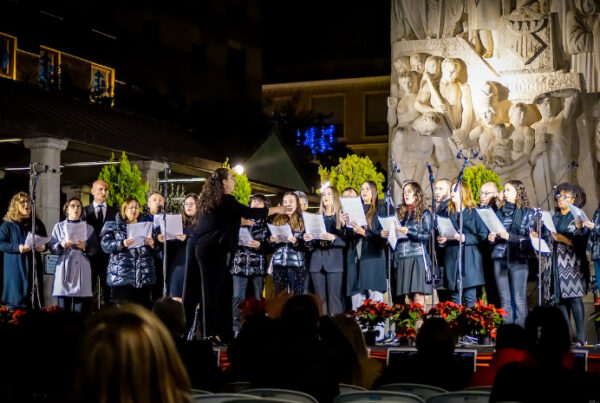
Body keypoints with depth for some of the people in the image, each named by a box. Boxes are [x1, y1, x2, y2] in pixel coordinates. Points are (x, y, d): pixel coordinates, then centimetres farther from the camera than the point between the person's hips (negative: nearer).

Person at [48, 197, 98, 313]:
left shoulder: (89, 228, 14)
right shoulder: (59, 227, 14)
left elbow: (95, 249, 7)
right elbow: (51, 247, 7)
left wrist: (85, 247, -11)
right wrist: (61, 245, -11)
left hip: (82, 270, 0)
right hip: (64, 268, 0)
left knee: (81, 308, -6)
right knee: (63, 307, -5)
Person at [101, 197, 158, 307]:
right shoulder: (114, 226, 11)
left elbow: (156, 251, 17)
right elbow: (105, 245, -2)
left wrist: (152, 245, -7)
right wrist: (122, 244, -19)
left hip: (144, 277, 3)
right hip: (121, 276, -3)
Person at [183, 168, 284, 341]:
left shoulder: (208, 200, 18)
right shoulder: (226, 200, -7)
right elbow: (251, 212, -9)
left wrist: (242, 221, 40)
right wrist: (275, 209, 1)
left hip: (198, 246, 8)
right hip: (213, 249, -8)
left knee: (193, 290, 10)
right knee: (212, 290, -4)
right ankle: (212, 333, -2)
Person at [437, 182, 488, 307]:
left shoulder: (474, 212, 2)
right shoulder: (448, 212, 17)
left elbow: (483, 235, -6)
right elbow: (443, 234, 22)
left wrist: (465, 238, -16)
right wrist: (441, 240, 1)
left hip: (469, 258, -4)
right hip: (452, 257, 4)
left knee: (470, 298, -7)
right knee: (455, 297, 5)